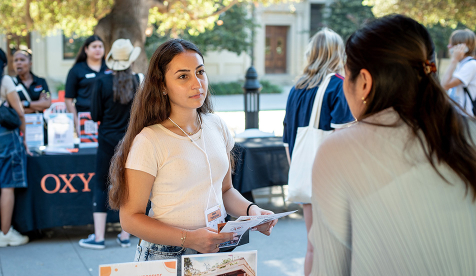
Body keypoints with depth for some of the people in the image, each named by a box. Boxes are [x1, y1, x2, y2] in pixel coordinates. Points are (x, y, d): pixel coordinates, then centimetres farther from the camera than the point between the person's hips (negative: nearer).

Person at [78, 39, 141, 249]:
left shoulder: (103, 83, -10)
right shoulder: (138, 81, -5)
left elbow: (95, 115, -5)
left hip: (108, 140, -2)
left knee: (100, 186, 6)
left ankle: (98, 237, 5)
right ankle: (125, 236, 14)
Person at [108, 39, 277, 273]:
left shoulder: (216, 126, 3)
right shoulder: (148, 142, -16)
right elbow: (130, 218, -14)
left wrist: (251, 210, -6)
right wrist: (189, 239, -23)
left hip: (216, 252, 5)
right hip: (167, 258, -5)